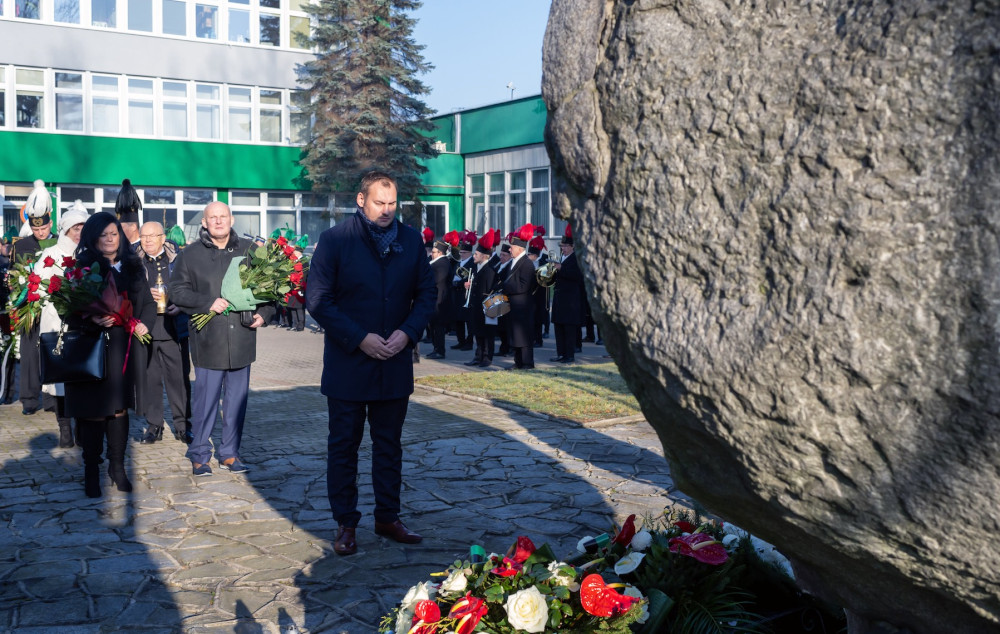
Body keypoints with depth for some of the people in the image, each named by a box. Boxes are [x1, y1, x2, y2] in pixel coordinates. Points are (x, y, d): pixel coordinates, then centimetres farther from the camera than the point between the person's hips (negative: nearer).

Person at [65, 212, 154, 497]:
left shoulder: (132, 267, 11)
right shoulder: (82, 267, -2)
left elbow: (148, 302, 16)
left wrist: (144, 323, -3)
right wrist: (91, 319, -23)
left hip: (121, 348, 3)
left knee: (119, 408, 6)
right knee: (92, 410, 0)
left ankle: (117, 466, 18)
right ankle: (91, 471, 12)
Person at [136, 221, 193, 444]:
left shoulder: (177, 260, 7)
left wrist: (180, 306, -9)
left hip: (172, 327, -1)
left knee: (178, 377, -1)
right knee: (149, 378, 5)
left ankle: (182, 425, 9)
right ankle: (154, 425, 15)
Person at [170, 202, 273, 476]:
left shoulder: (250, 250, 8)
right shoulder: (190, 254, 4)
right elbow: (177, 290, 0)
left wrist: (263, 314, -2)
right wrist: (208, 303, -13)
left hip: (242, 338, 3)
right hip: (208, 339, -2)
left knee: (237, 397, 9)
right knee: (205, 397, 0)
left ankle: (229, 452, 20)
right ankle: (199, 454, 14)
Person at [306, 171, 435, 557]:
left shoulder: (411, 240, 3)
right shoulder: (335, 240, -8)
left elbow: (427, 293, 7)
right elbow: (317, 299, -10)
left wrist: (407, 332, -10)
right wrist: (360, 339, -17)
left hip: (394, 362, 3)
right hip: (348, 363, -3)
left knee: (389, 444, 13)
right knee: (344, 445, 6)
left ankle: (388, 517, 26)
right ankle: (345, 523, 19)